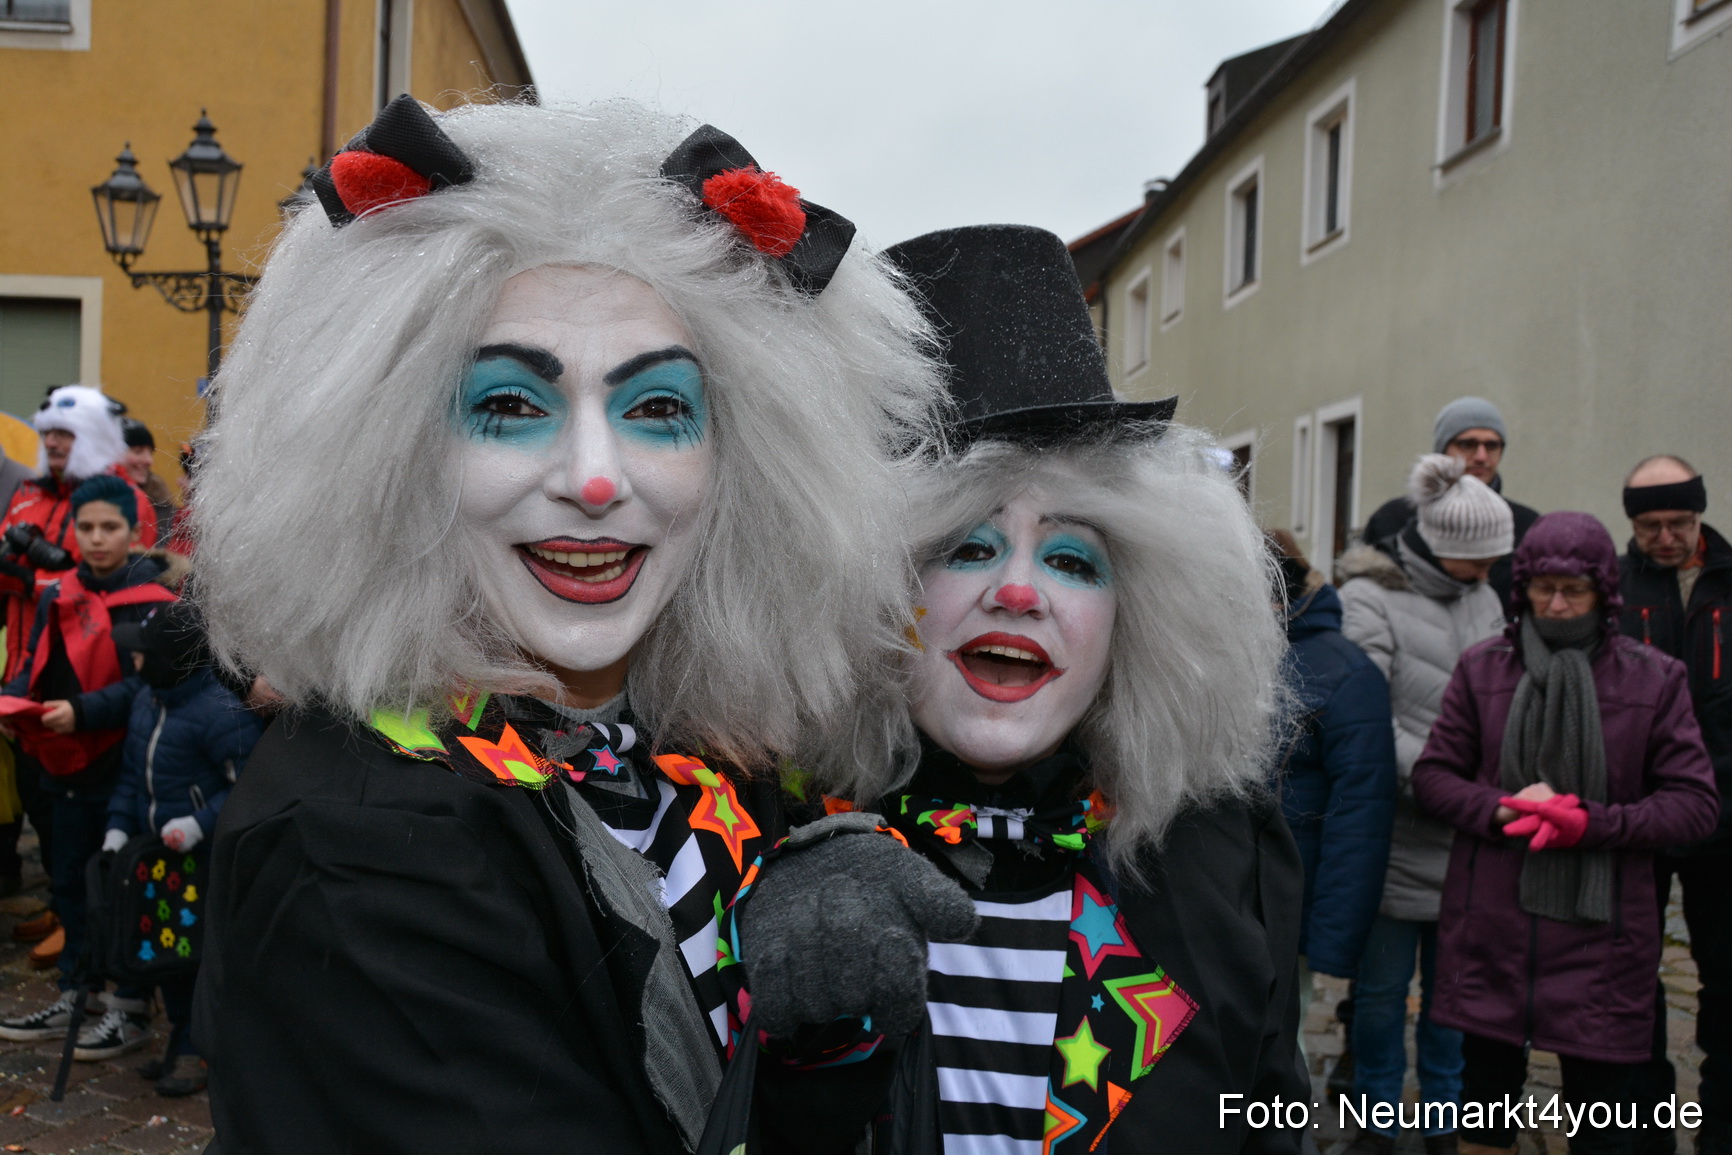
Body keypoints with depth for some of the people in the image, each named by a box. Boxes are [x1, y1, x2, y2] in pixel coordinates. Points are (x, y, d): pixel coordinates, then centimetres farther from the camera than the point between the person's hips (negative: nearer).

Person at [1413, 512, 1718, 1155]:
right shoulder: (1482, 669, 3)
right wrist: (1501, 811, -15)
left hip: (1599, 933, -1)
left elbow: (1696, 803, -1)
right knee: (1485, 1088, 16)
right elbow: (1432, 772, 4)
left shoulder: (1655, 680, 1)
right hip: (1491, 927, 1)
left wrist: (1593, 823, -17)